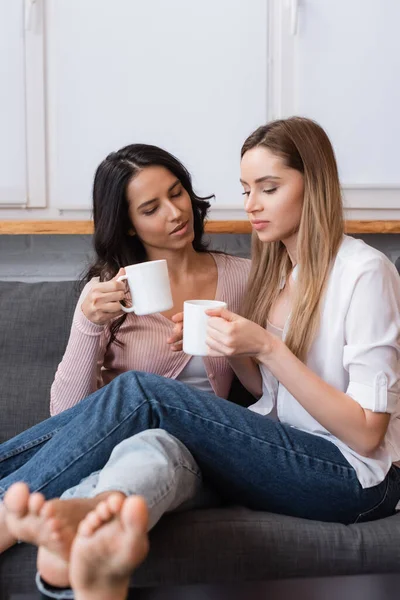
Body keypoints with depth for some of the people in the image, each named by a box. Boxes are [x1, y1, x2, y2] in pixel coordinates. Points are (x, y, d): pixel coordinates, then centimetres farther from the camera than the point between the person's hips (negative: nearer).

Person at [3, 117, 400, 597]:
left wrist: (268, 348, -21)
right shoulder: (278, 268, 13)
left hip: (357, 479, -6)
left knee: (141, 393, -24)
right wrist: (227, 347, -5)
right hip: (287, 446, 7)